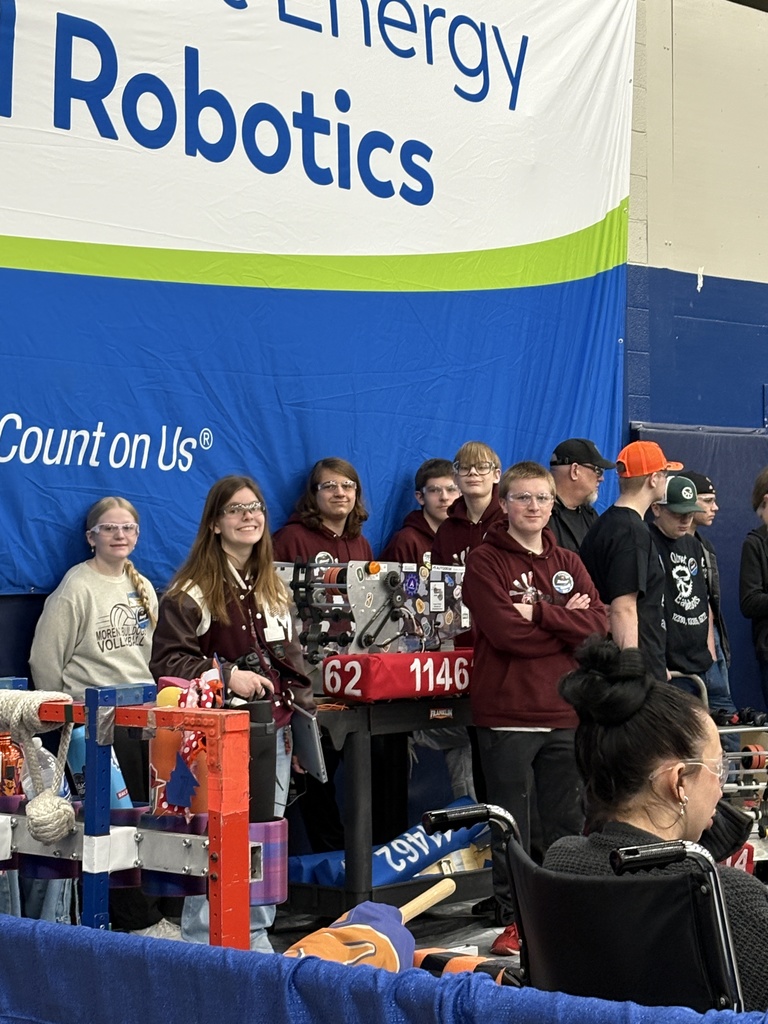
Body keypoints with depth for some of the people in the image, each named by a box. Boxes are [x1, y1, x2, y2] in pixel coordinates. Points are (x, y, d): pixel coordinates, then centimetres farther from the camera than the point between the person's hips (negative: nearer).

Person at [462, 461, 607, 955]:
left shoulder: (569, 563, 13)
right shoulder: (485, 561, -2)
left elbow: (599, 624, -3)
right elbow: (505, 631, -16)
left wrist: (540, 612, -14)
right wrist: (566, 621, -8)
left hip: (565, 714, 5)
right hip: (508, 714, -5)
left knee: (568, 823, 11)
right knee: (511, 827, 2)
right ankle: (514, 919, 11)